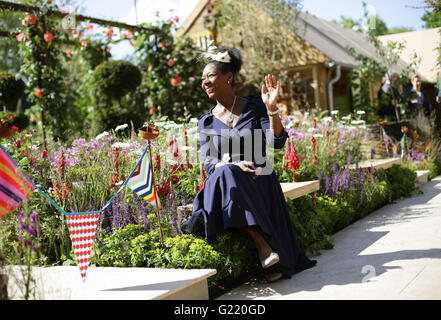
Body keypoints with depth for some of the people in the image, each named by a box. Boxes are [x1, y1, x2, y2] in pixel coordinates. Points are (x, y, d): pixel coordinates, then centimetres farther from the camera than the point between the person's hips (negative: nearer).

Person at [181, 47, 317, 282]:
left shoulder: (255, 107, 7)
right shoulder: (206, 122, 13)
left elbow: (277, 142, -6)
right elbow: (207, 163, 2)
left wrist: (271, 108, -20)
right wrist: (233, 166, -18)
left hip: (261, 182, -1)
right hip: (226, 183, 2)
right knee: (225, 175, -34)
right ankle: (263, 246, -38)